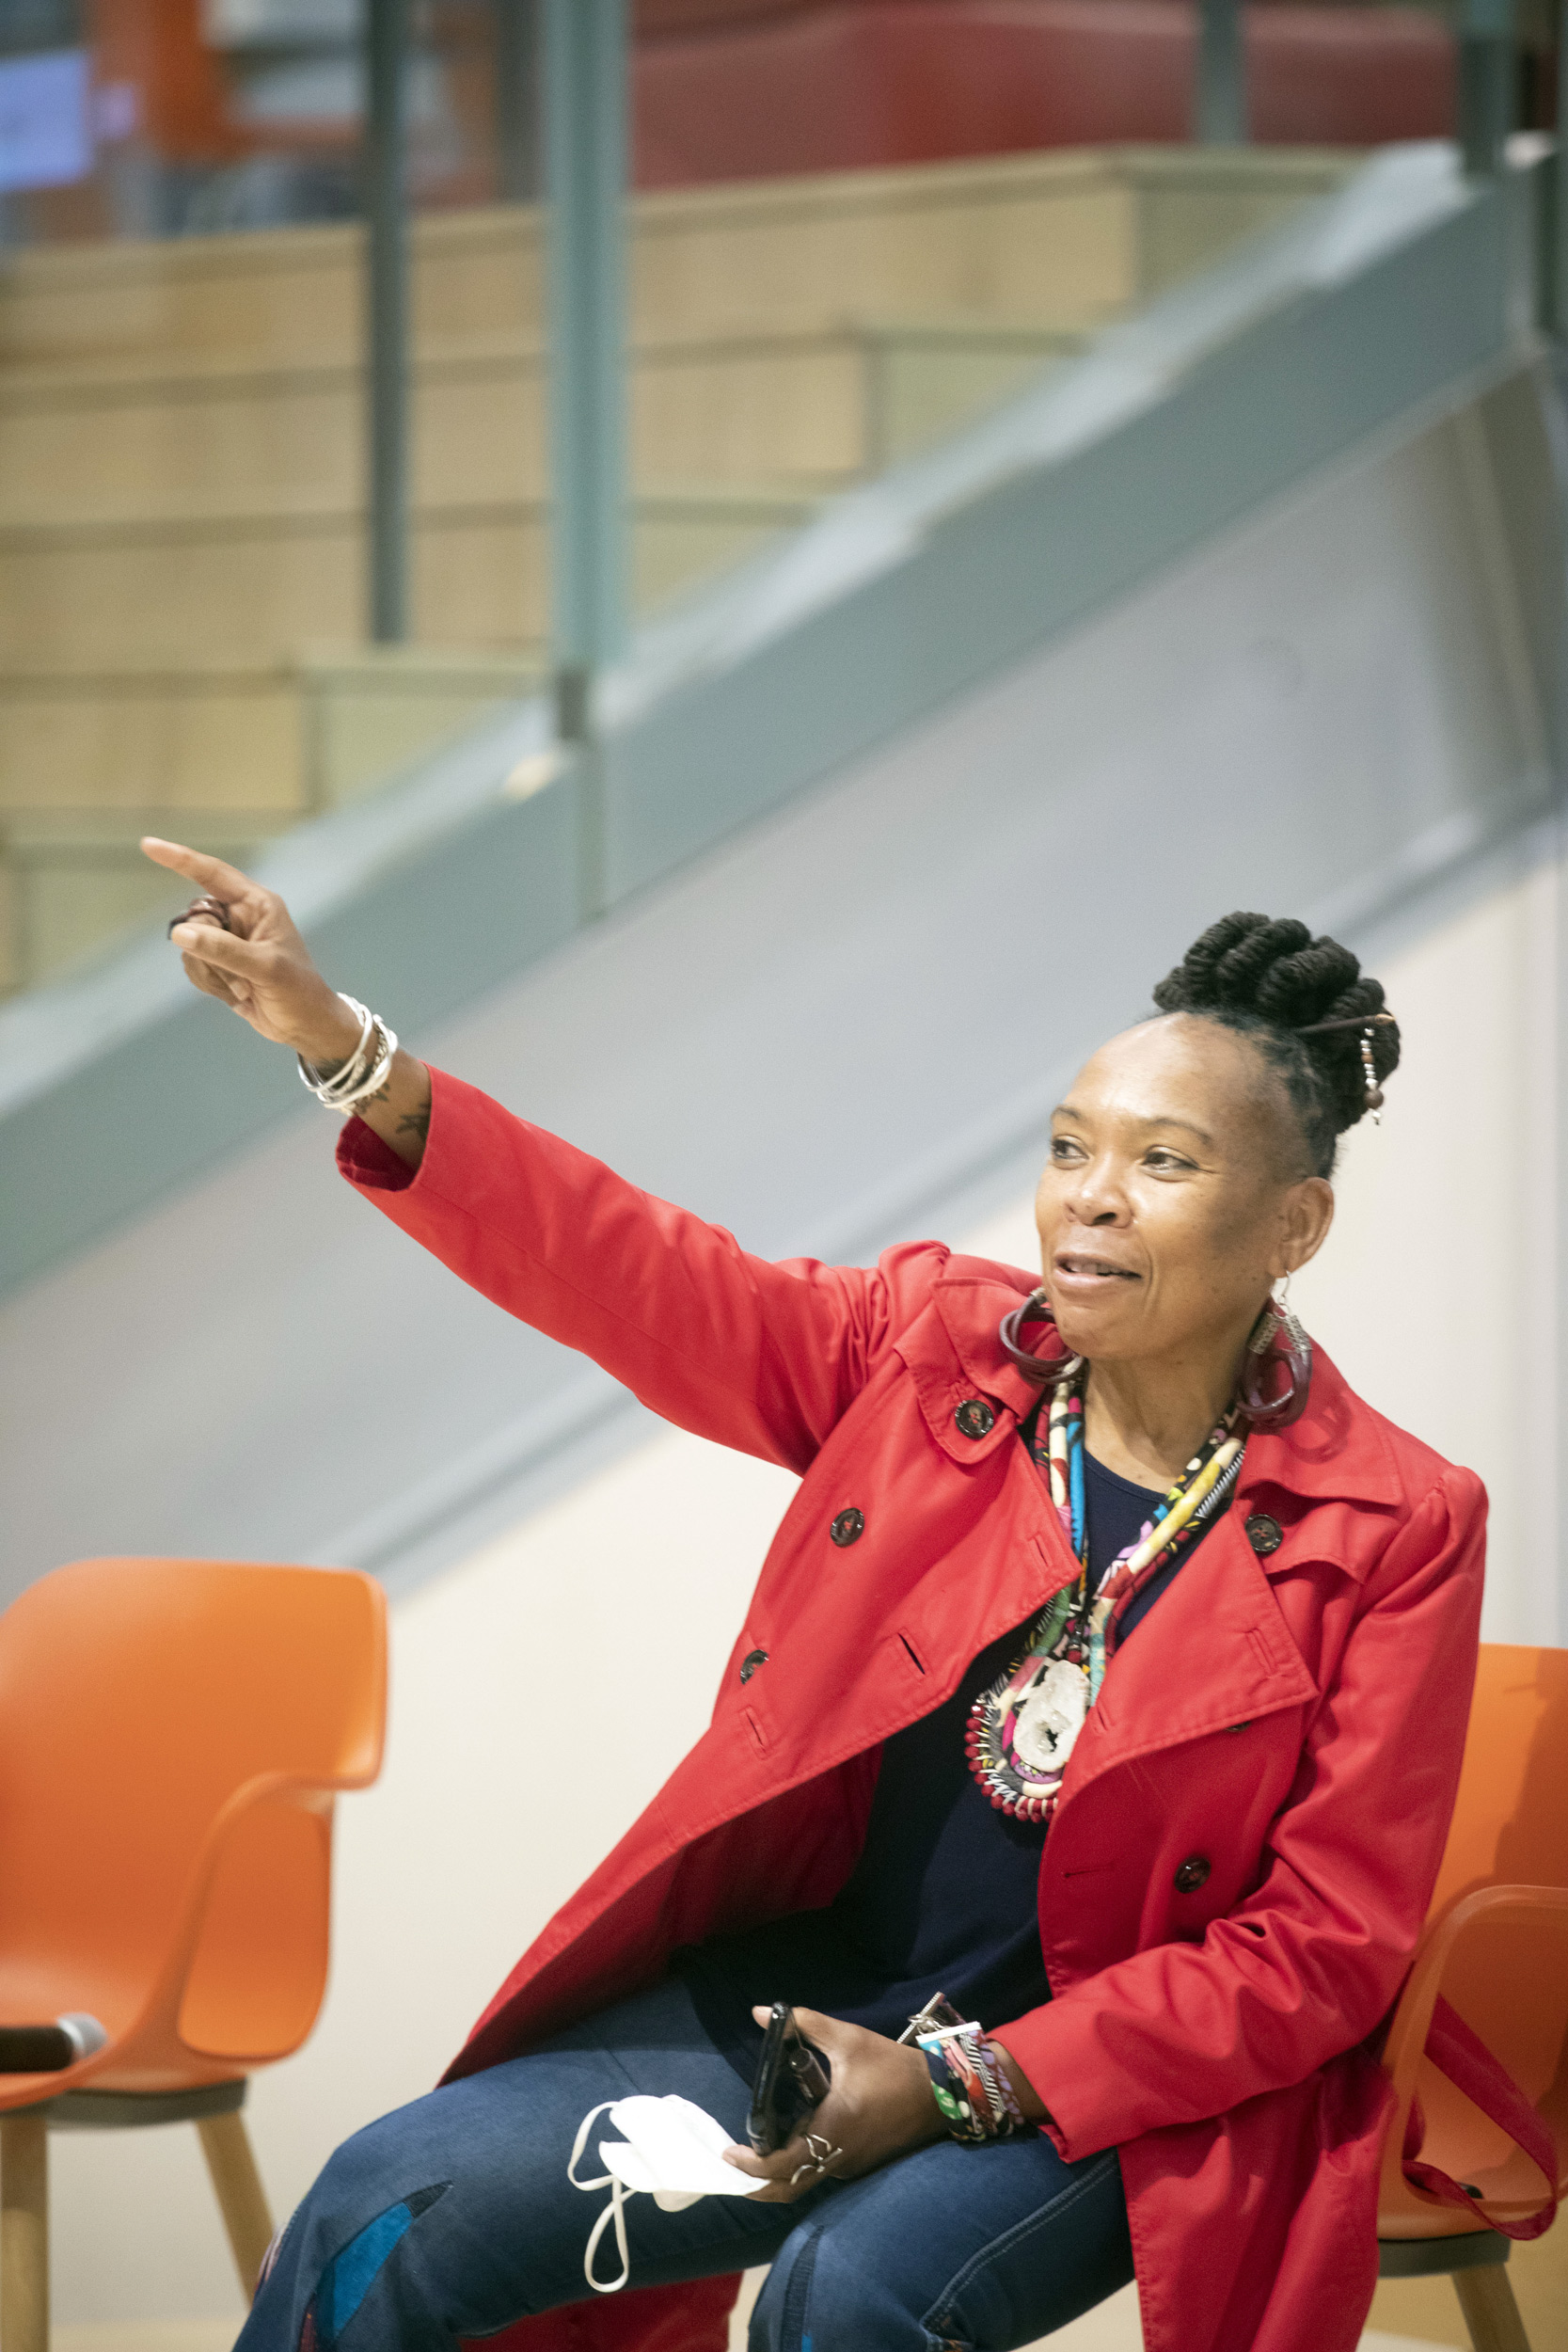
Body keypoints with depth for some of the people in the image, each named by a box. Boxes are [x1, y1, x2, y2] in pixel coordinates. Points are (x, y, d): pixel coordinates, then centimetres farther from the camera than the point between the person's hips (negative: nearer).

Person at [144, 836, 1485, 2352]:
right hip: (797, 1986, 4)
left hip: (1109, 2085, -4)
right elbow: (642, 1280, -2)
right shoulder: (931, 1347, 2)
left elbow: (1328, 1942, -9)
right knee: (387, 2213, -13)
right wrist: (345, 1050, -14)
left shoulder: (1394, 1531, -8)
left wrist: (965, 2083, -17)